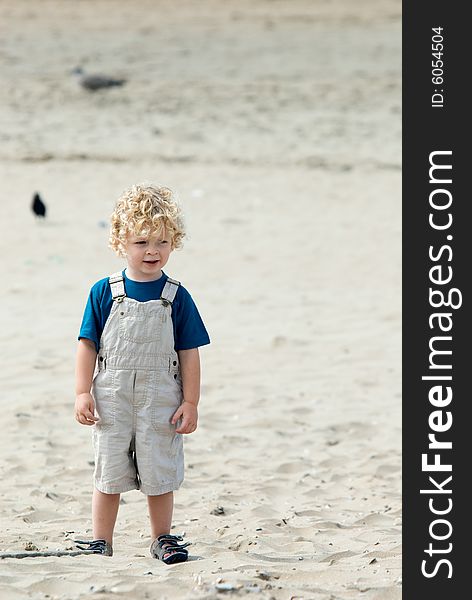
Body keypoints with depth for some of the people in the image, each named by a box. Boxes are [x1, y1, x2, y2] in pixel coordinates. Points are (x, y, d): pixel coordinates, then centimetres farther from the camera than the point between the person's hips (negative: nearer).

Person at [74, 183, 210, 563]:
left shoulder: (176, 297, -2)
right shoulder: (104, 293, -2)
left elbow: (189, 354, 0)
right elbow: (88, 345, 1)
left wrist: (190, 402, -3)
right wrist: (83, 392, -6)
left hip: (161, 399, 0)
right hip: (112, 397, 0)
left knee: (160, 473, 6)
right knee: (109, 473, 8)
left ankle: (162, 539, 21)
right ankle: (101, 541, 17)